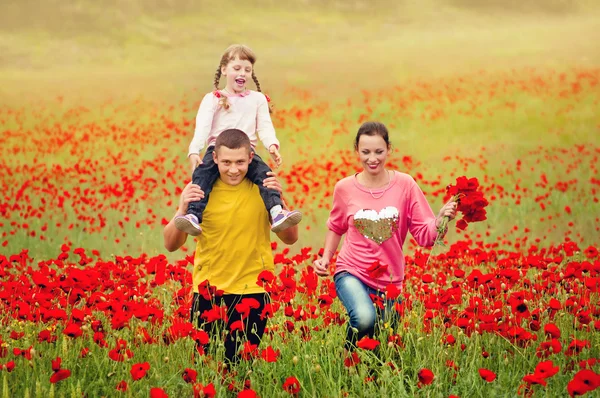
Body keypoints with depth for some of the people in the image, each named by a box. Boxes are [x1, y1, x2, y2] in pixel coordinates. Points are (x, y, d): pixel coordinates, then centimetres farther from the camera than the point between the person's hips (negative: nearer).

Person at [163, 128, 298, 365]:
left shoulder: (262, 188, -2)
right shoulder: (200, 190, -3)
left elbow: (290, 239, 0)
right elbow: (171, 245, -3)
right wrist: (183, 210, -20)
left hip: (252, 290, 0)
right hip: (208, 291, 0)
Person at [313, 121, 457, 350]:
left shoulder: (404, 185, -5)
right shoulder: (345, 188, -2)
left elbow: (425, 236, -5)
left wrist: (441, 219, -24)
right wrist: (325, 257, 5)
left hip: (390, 280, 2)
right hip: (352, 272, -2)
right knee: (364, 319, -32)